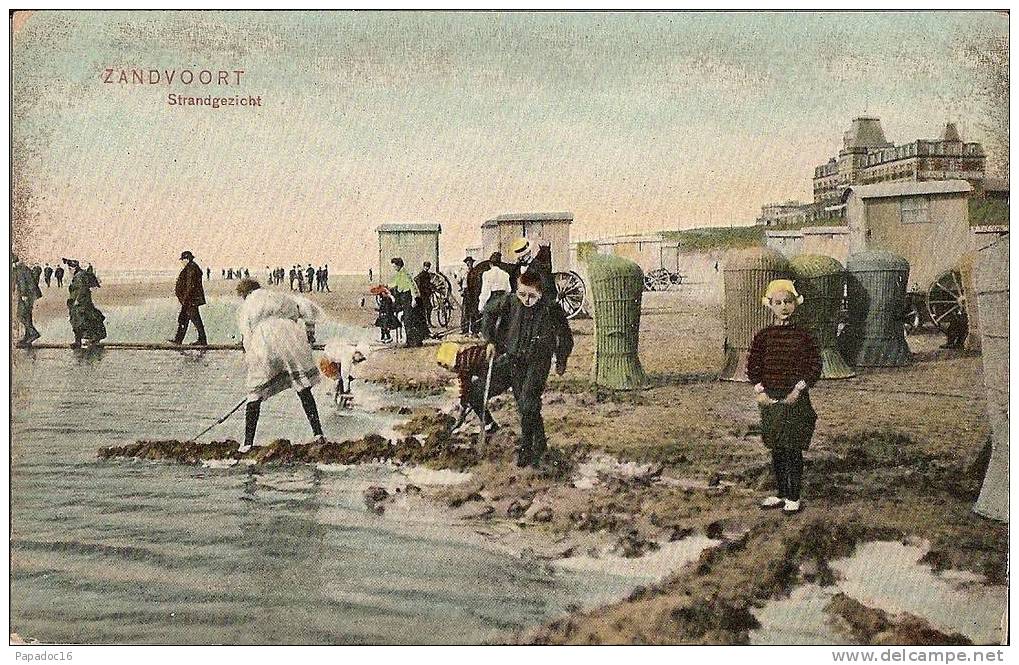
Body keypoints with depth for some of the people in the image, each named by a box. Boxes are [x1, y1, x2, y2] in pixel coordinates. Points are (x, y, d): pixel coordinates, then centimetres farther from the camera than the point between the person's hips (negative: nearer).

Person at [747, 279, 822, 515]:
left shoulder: (803, 336, -3)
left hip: (795, 399, -3)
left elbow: (814, 367, -5)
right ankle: (780, 494, 23)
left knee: (793, 451, 0)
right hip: (770, 399, 3)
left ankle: (793, 497, 9)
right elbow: (752, 366, 4)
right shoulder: (763, 336, 3)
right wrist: (760, 391, -6)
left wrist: (798, 390, -13)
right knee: (776, 450, 11)